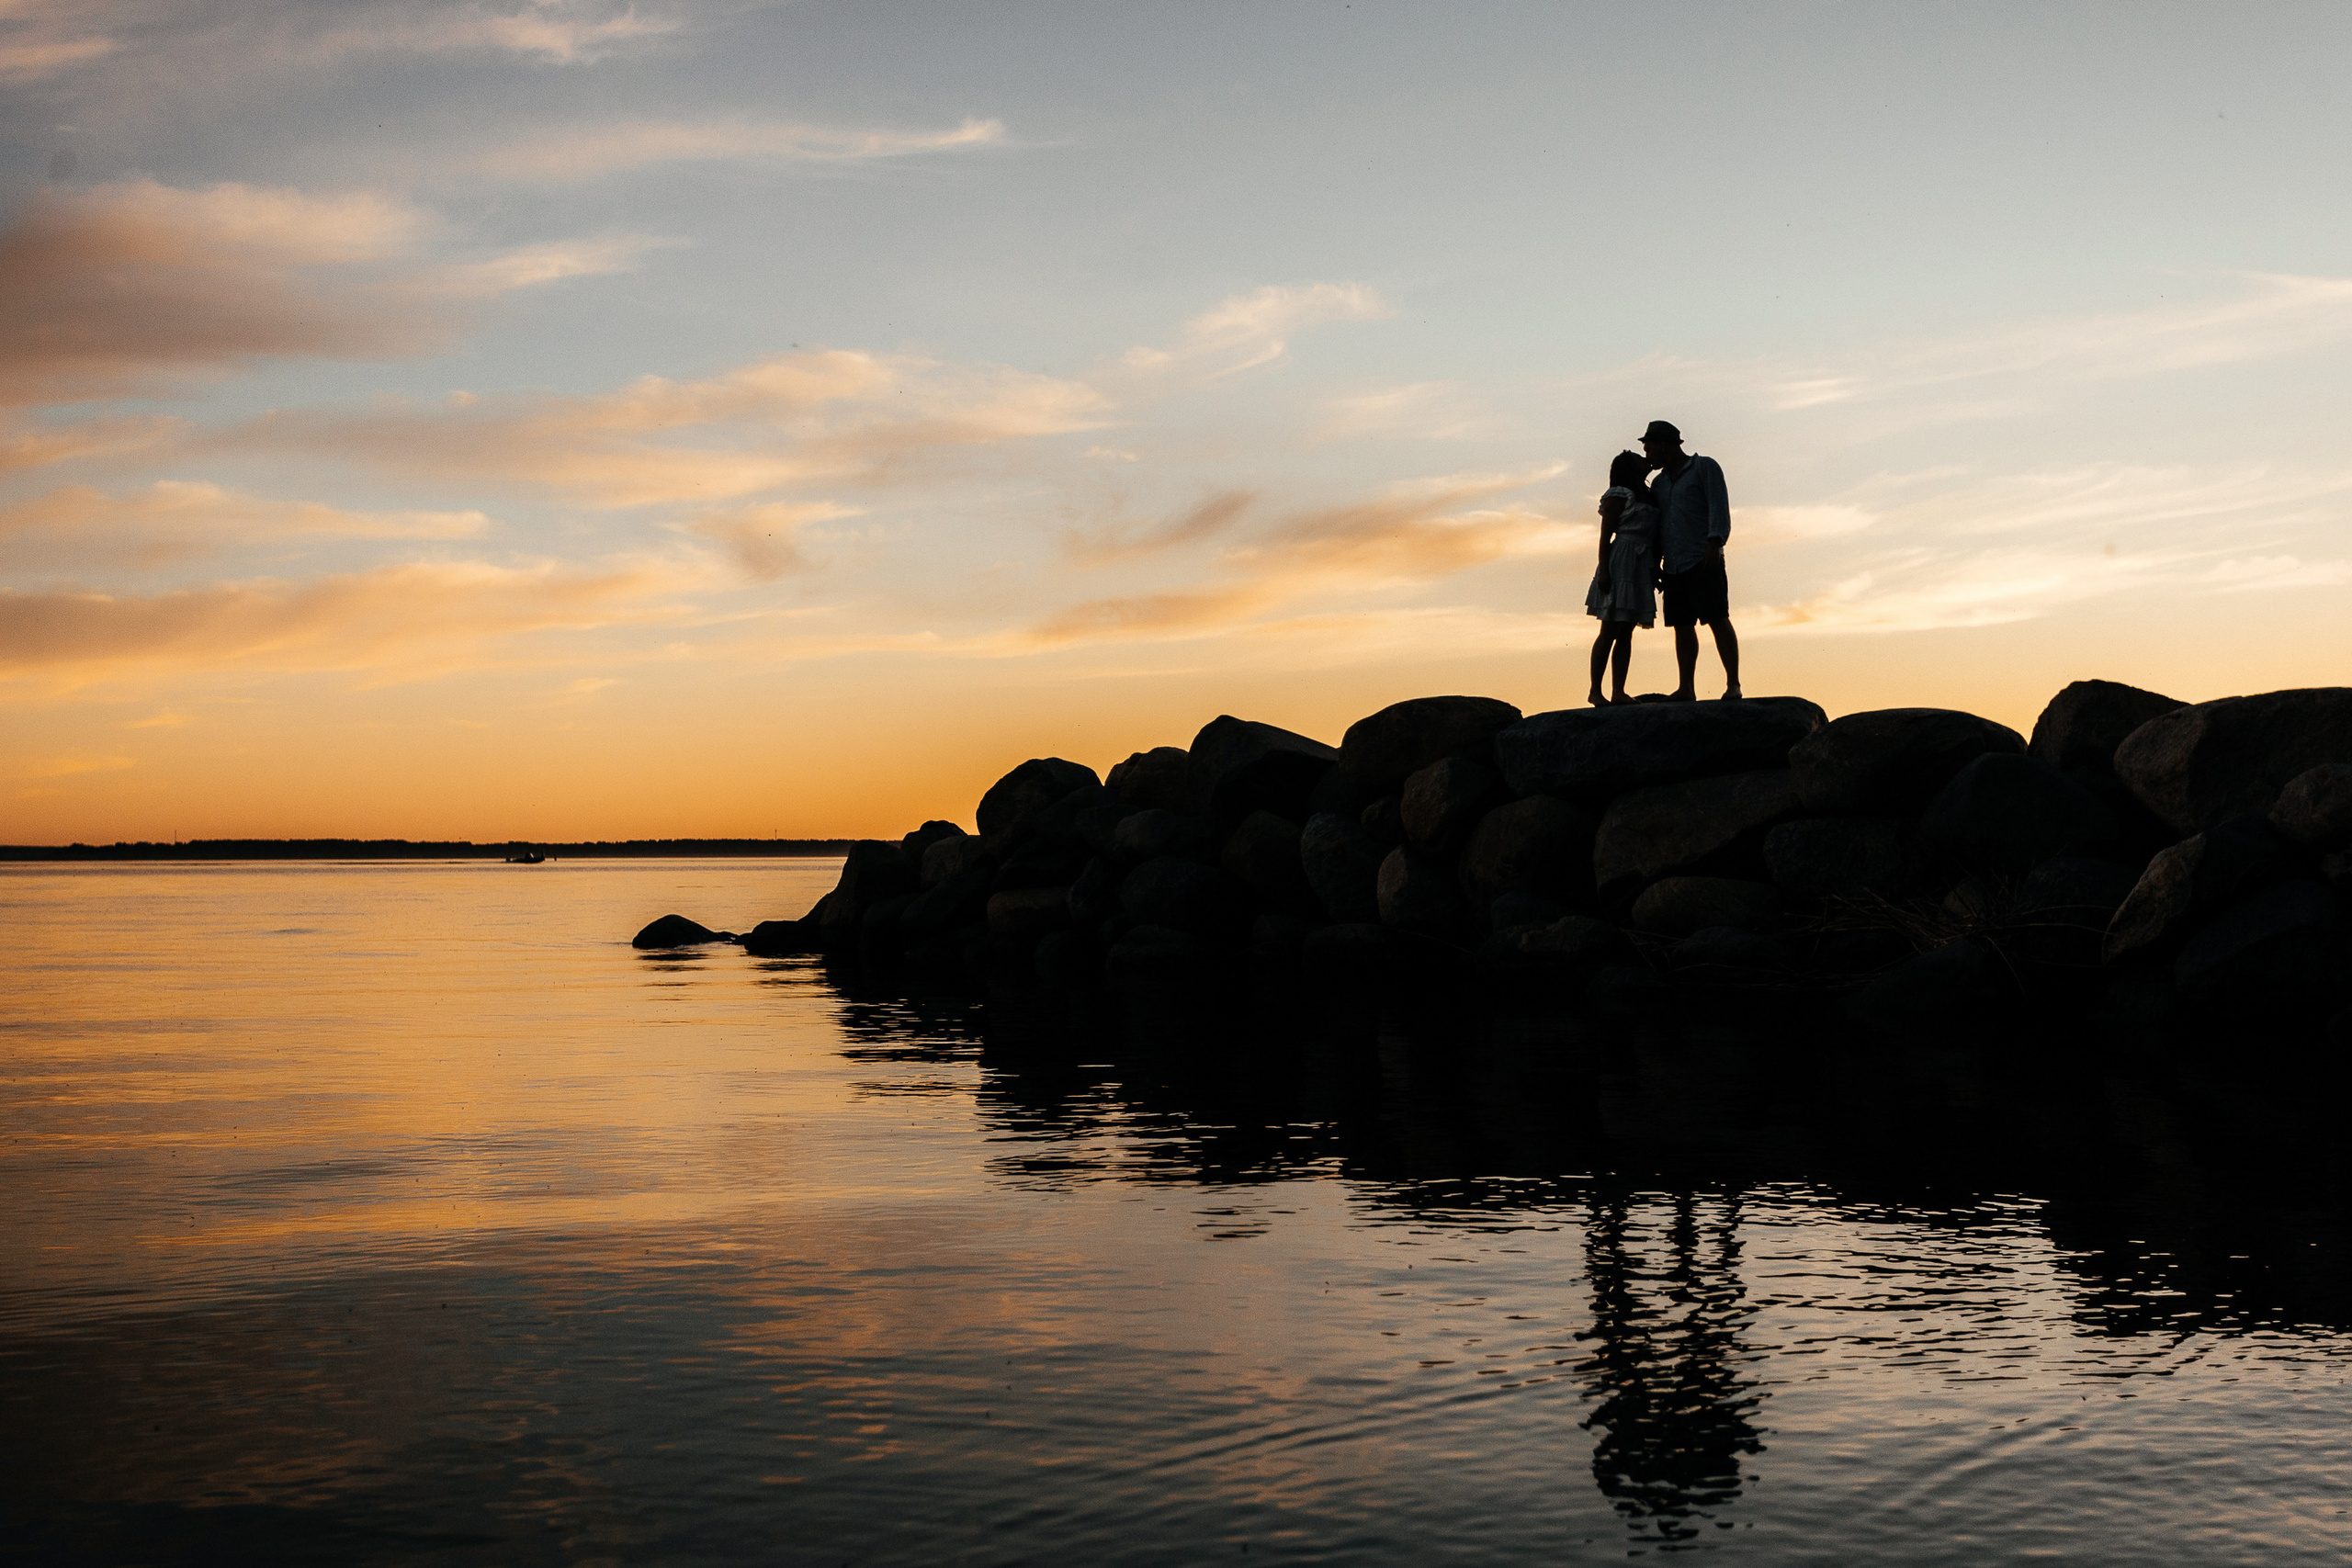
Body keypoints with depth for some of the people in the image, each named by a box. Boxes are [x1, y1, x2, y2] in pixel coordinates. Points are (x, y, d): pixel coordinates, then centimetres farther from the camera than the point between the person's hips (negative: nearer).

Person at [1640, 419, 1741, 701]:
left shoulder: (1705, 467, 3)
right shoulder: (1660, 482, 22)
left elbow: (1719, 507, -9)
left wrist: (1715, 544, -21)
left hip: (1703, 561, -7)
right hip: (1674, 566, 7)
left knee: (1718, 620, -12)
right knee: (1682, 625, 3)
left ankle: (1733, 685, -13)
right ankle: (1686, 689, 3)